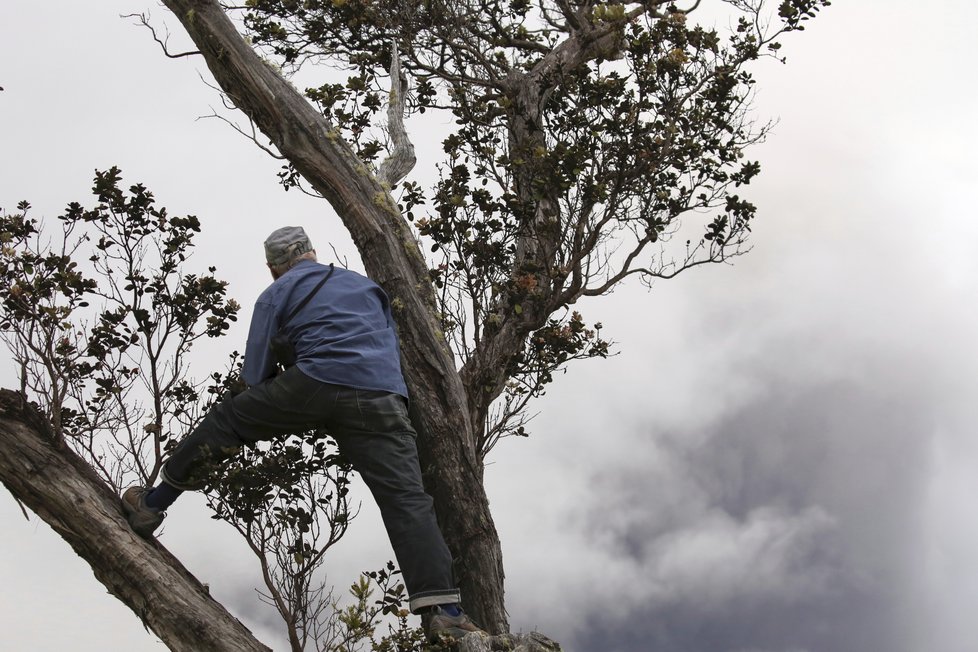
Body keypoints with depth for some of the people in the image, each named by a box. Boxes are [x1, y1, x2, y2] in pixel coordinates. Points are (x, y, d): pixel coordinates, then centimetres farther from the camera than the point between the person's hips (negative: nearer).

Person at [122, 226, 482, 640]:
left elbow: (255, 375, 18)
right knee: (406, 499, -5)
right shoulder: (366, 285, 32)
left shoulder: (276, 295, 20)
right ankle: (441, 610, -18)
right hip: (384, 400, 3)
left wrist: (271, 420, 37)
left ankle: (152, 506, 24)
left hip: (315, 385, -3)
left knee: (226, 420, 17)